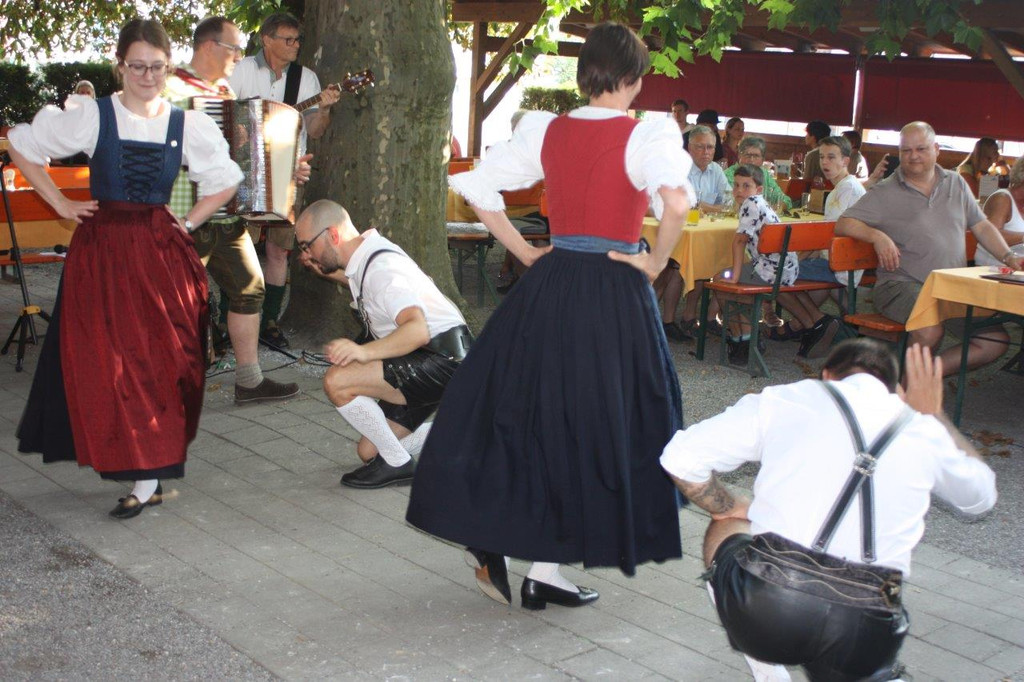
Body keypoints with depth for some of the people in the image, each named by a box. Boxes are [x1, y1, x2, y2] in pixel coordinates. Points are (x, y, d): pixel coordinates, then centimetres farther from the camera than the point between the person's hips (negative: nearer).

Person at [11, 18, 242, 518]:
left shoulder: (188, 124, 4)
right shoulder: (91, 115, -2)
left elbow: (226, 181, 17)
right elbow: (22, 145, 6)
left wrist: (188, 223, 7)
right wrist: (59, 203, 2)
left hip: (161, 252, 1)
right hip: (101, 250, -1)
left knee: (163, 362, -2)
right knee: (105, 361, -1)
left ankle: (148, 478, 7)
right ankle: (147, 475, 12)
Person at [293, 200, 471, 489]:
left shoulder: (382, 268, -21)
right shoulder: (366, 260, 10)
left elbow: (418, 329, -36)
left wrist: (365, 351, -50)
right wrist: (329, 273, 21)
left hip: (442, 360, -11)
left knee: (337, 382, -25)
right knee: (369, 450, 12)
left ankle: (397, 463, -8)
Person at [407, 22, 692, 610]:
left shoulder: (546, 131, 4)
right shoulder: (649, 135, -10)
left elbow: (475, 185, 6)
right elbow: (677, 202, -27)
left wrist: (524, 251, 9)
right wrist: (655, 263, -11)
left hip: (549, 286, 4)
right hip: (616, 294, -4)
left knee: (532, 413, 18)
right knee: (597, 425, 7)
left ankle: (492, 546, 19)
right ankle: (545, 570, 13)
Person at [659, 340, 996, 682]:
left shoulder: (784, 400, 8)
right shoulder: (924, 431, 14)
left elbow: (681, 457, 6)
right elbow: (981, 494, 35)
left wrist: (733, 508, 23)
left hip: (761, 613, -2)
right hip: (860, 639, 3)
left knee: (726, 527, 28)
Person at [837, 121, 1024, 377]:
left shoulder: (956, 184, 17)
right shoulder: (884, 193, 3)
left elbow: (982, 227, 19)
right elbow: (843, 224, -4)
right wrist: (877, 236, -21)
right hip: (902, 285, -5)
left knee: (996, 340, -9)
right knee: (931, 331, -34)